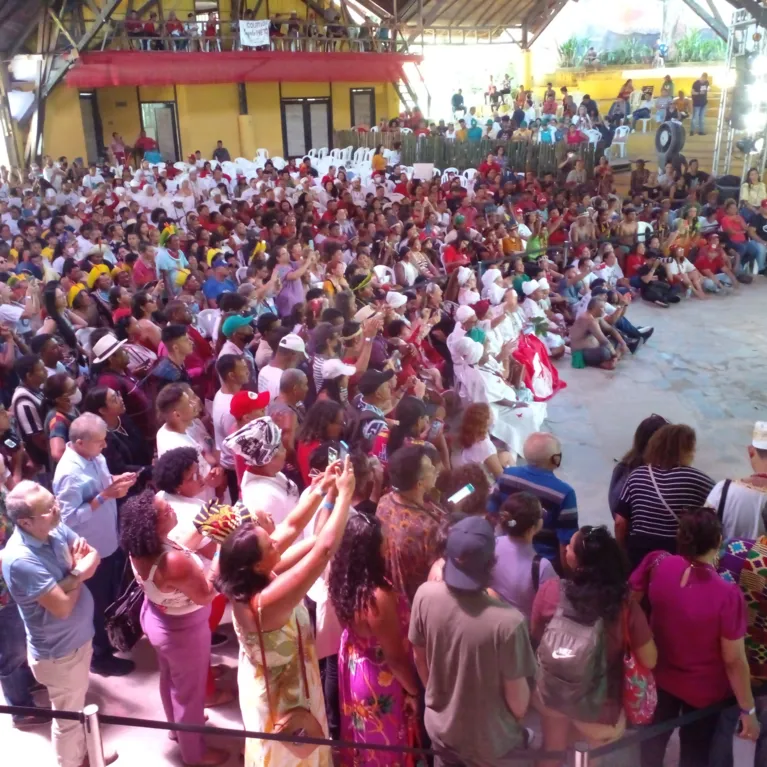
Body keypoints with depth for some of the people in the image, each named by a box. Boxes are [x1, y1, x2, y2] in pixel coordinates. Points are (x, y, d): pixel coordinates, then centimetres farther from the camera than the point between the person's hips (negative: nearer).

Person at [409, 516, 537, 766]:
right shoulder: (507, 622, -35)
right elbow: (516, 696, -20)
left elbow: (419, 657, -5)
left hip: (440, 725, 3)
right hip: (490, 740, -3)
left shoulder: (425, 596, -22)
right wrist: (519, 717, 3)